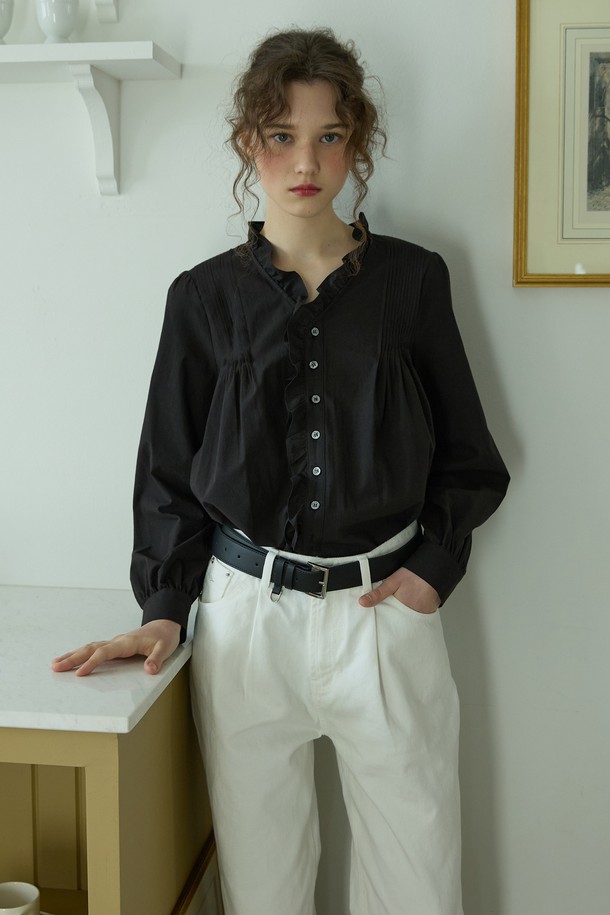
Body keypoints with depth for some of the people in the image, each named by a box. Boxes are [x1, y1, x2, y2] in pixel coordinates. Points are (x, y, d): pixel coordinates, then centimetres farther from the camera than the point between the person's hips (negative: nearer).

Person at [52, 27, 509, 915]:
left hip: (385, 610, 0)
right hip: (246, 615, 0)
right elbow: (169, 469, 8)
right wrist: (164, 609, 0)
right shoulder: (207, 295, 3)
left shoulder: (412, 279, 3)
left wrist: (434, 568, -2)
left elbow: (469, 459, 10)